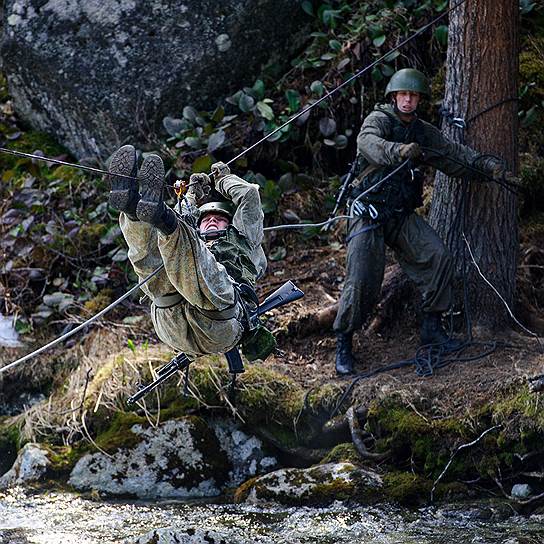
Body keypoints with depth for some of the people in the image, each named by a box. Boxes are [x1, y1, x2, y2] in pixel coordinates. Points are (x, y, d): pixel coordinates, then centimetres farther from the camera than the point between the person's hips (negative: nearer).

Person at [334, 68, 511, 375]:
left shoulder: (423, 131, 11)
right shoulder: (379, 120, -7)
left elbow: (453, 153, 6)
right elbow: (369, 143, -29)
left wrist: (487, 164, -13)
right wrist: (398, 150, -50)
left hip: (403, 216, 5)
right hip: (370, 213, -5)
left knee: (439, 257, -13)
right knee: (363, 280, -13)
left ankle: (432, 327, 0)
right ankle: (343, 344, 1)